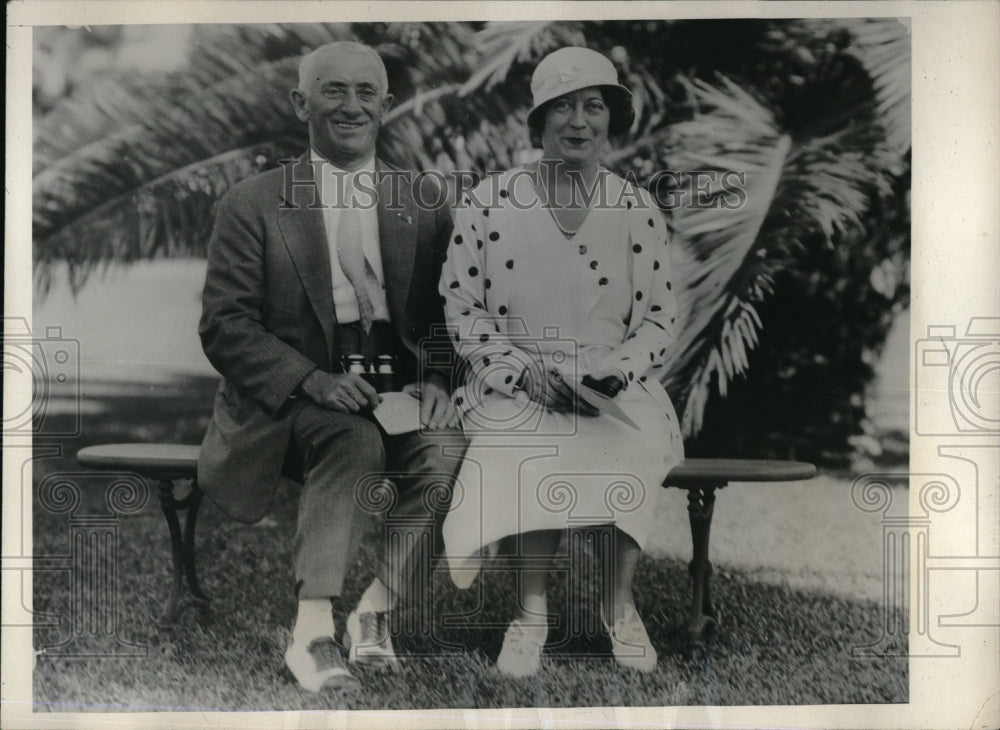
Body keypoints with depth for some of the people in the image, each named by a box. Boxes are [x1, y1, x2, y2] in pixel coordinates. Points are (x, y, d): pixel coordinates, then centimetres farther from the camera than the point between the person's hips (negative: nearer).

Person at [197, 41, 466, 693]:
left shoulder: (426, 206, 14)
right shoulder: (254, 205, 5)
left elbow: (450, 317, 11)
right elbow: (224, 327, -2)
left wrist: (435, 377, -12)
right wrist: (311, 378, -19)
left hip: (399, 391, 3)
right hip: (292, 402, -2)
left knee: (451, 448, -29)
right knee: (355, 440, -34)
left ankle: (376, 610, -15)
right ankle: (313, 631, -31)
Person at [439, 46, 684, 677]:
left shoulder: (639, 210, 4)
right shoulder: (487, 203, 0)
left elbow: (660, 316, 8)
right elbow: (462, 308, 1)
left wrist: (617, 370, -11)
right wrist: (524, 372, -12)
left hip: (617, 383, 2)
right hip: (514, 381, -1)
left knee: (645, 444, -29)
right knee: (540, 448, -33)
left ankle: (619, 598, -9)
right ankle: (534, 603, -14)